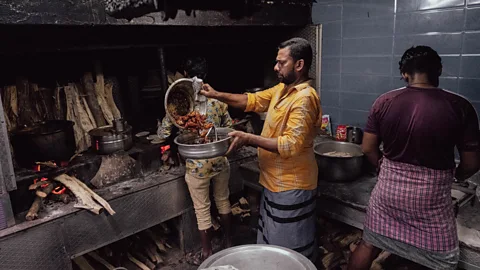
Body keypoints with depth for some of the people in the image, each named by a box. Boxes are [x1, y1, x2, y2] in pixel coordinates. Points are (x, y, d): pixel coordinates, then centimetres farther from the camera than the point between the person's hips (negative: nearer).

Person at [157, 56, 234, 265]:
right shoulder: (217, 98, -3)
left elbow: (163, 133, -5)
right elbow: (229, 127, 5)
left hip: (197, 165, -4)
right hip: (220, 160, 4)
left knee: (202, 210, 11)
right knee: (223, 201, 22)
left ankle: (207, 254, 27)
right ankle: (228, 242, 39)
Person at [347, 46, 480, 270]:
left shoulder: (384, 102, -7)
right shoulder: (460, 107, -12)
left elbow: (368, 149, -2)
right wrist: (454, 176, 15)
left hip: (389, 186, 2)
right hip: (432, 193, -2)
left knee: (369, 244, 20)